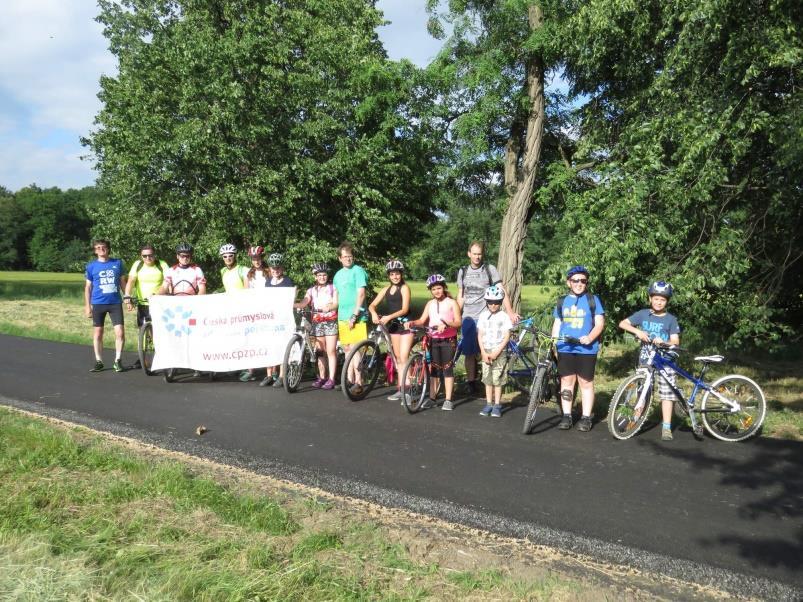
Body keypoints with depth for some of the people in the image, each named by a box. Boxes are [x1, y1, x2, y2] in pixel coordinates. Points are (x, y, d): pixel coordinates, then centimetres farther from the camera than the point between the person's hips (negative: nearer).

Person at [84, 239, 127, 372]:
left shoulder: (118, 263, 4)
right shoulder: (91, 266, 3)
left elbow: (123, 282, 12)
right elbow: (88, 287, 7)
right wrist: (87, 306, 3)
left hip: (115, 303, 0)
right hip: (98, 304, 0)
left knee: (120, 332, -7)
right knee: (97, 334, 7)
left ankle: (118, 360, 7)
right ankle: (99, 361, 17)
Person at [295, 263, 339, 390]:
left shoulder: (333, 287, 6)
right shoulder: (312, 290, 11)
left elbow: (336, 303, -6)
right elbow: (303, 303, -3)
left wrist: (329, 307, -29)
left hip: (331, 321, -3)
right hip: (317, 322, 3)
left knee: (331, 351, -5)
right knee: (320, 352, 6)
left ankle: (331, 379, -4)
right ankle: (321, 377, 15)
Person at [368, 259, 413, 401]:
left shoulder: (404, 288, -6)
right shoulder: (386, 289, 10)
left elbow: (405, 309, -15)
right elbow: (372, 305, 4)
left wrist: (388, 317, -27)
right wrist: (374, 314, -19)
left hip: (405, 325, -6)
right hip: (393, 326, 6)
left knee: (403, 359, -11)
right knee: (398, 359, 10)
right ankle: (400, 388, 15)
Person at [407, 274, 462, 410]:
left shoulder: (452, 303, -2)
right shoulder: (430, 304, 10)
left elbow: (458, 322, -10)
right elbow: (422, 320, 4)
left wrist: (446, 324, -28)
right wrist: (412, 323, -16)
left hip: (448, 340, -4)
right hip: (434, 340, 4)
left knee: (447, 368, -3)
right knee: (434, 369, 8)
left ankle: (448, 400, 2)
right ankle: (431, 398, 14)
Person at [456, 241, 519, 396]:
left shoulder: (490, 269, -1)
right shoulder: (462, 271, 10)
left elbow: (502, 291, -9)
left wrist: (510, 311, -20)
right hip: (468, 318, 3)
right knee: (469, 352, 5)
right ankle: (471, 383, 13)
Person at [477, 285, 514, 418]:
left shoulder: (504, 317, -5)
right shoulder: (483, 316, 3)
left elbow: (507, 337, -7)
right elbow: (480, 335, 4)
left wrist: (496, 352, -13)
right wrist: (484, 353, -6)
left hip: (499, 351, -3)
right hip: (486, 351, 3)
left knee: (497, 379, -1)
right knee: (488, 379, 8)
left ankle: (497, 406, 6)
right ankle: (489, 404, 16)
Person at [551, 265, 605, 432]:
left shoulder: (593, 300, 2)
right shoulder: (562, 301, 11)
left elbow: (599, 323, -3)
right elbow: (557, 324, 16)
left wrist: (590, 338, -19)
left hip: (586, 349, -3)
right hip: (565, 348, 3)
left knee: (586, 382, 3)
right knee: (566, 381, 5)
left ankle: (586, 417, 10)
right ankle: (566, 416, 13)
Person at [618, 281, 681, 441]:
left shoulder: (671, 319, 0)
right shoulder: (643, 314, 3)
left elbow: (675, 342, -5)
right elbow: (623, 323, 0)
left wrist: (663, 342, -26)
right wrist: (637, 331, -16)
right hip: (646, 358, 1)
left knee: (667, 393, -5)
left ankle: (666, 427, 0)